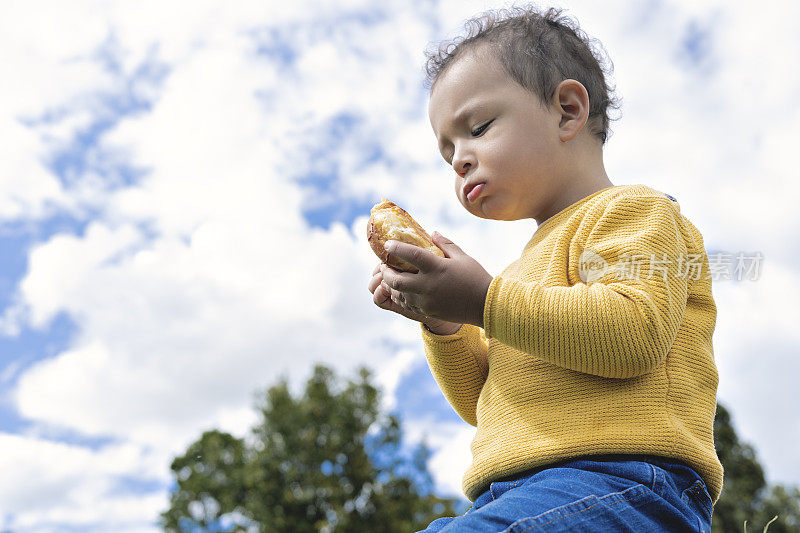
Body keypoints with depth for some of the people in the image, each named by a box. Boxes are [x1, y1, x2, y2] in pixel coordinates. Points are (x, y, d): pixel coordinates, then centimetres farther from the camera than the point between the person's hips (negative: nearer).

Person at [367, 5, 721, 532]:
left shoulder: (632, 211, 3)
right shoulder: (535, 263, 29)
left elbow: (637, 331, -18)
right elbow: (482, 404, 27)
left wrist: (485, 302, -18)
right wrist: (443, 324, 10)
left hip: (616, 487, -9)